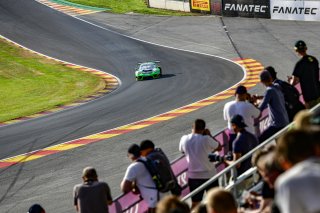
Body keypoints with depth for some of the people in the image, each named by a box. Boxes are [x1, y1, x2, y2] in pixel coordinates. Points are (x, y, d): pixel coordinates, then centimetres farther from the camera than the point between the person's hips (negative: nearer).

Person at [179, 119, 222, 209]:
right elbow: (219, 147, -2)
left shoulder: (184, 139, -6)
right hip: (209, 175, -3)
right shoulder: (206, 139, -17)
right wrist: (209, 135, 5)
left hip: (193, 176, 3)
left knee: (195, 203, 8)